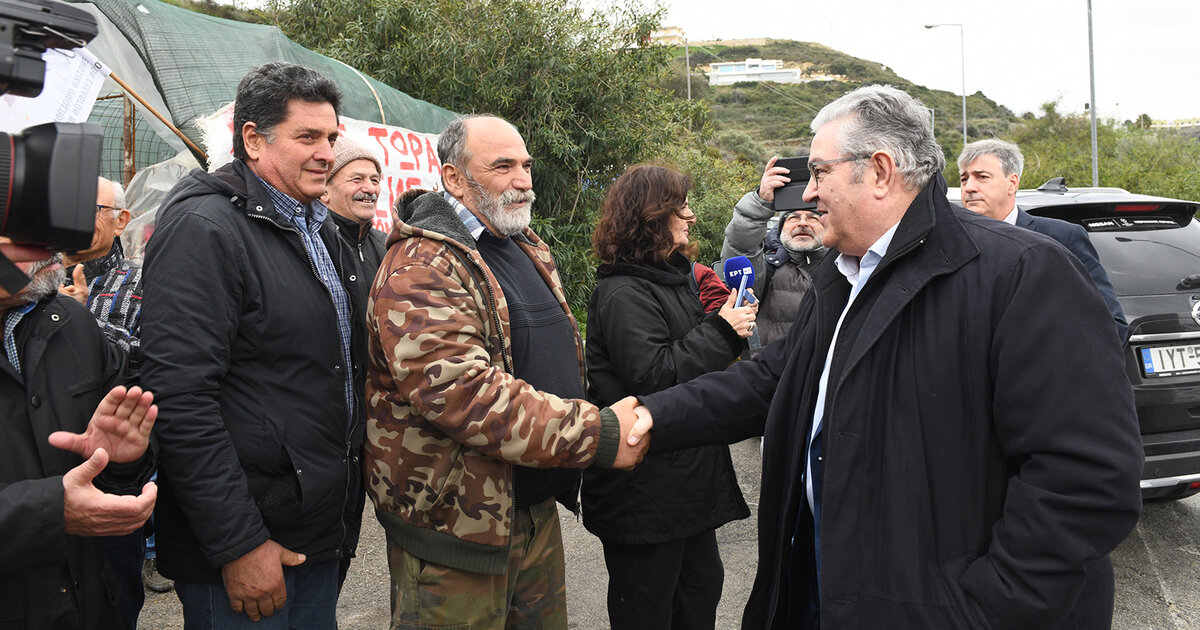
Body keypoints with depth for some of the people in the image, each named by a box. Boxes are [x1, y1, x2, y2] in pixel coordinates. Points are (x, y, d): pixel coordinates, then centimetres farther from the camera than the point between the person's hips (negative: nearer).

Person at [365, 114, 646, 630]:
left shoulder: (528, 251, 13)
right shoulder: (421, 268, -17)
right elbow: (461, 393, -30)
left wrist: (598, 416, 10)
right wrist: (598, 436, -28)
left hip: (537, 509, 9)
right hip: (455, 524, -8)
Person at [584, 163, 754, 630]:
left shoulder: (671, 278, 13)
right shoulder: (623, 294, -18)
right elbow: (653, 376, -26)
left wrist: (732, 325, 8)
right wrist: (722, 331, -19)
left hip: (687, 478, 10)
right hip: (644, 493, -10)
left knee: (701, 587, 19)